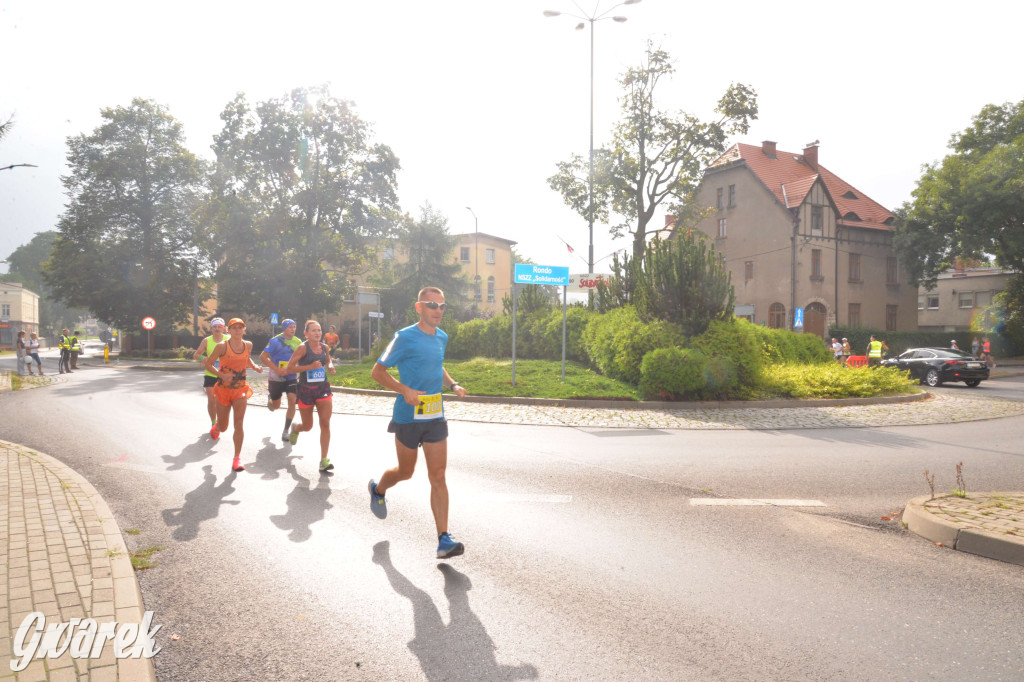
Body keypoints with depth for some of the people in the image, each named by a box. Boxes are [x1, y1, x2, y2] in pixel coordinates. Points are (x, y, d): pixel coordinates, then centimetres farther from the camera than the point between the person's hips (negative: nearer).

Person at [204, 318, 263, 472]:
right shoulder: (222, 346, -11)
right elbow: (208, 364, -7)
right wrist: (222, 375, -22)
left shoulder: (248, 345, 2)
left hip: (240, 389, 2)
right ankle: (216, 426, 51)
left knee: (239, 423, -11)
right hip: (223, 389, -2)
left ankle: (237, 458, -2)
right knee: (223, 427, 11)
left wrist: (255, 367, 4)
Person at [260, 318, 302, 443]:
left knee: (292, 401, -14)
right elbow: (263, 357, -14)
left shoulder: (298, 342, 2)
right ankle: (270, 400, 48)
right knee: (276, 405, 9)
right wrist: (277, 369, -21)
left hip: (291, 377, 3)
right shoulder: (275, 341, -11)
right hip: (276, 378, -3)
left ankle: (286, 431, -3)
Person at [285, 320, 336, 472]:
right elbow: (289, 369, -14)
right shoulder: (303, 348, -11)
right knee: (308, 426, 11)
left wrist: (330, 366, 2)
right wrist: (310, 366, -23)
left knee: (325, 423, -10)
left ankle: (324, 460, -7)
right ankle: (295, 428, 50)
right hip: (306, 390, -3)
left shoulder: (324, 347, 4)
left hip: (323, 388, 3)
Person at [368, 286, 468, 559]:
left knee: (438, 477, -2)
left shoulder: (442, 337, 9)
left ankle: (444, 540, -2)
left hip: (436, 417, 5)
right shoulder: (405, 337, -11)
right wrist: (405, 390, -24)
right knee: (405, 472, 13)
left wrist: (453, 384, 8)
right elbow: (378, 371, -9)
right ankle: (378, 489, 48)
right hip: (408, 416, -4)